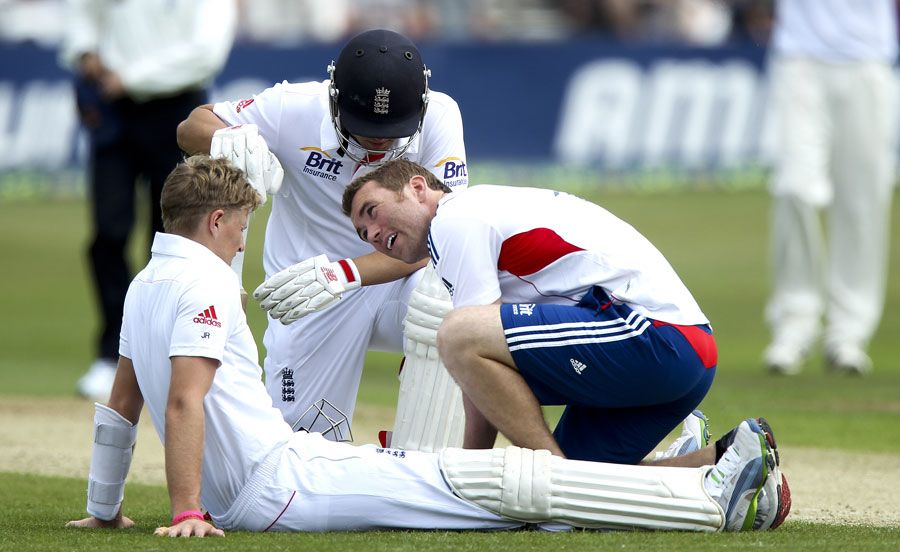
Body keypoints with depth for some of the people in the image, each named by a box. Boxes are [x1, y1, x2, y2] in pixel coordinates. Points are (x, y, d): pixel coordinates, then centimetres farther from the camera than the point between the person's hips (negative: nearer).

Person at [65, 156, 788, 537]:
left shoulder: (144, 287, 18)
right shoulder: (206, 284, -11)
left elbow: (120, 404, 24)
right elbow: (185, 400, -21)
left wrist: (103, 508, 32)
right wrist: (187, 512, -24)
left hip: (248, 502, 11)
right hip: (285, 481, -11)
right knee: (505, 478, -12)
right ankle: (714, 499, -14)